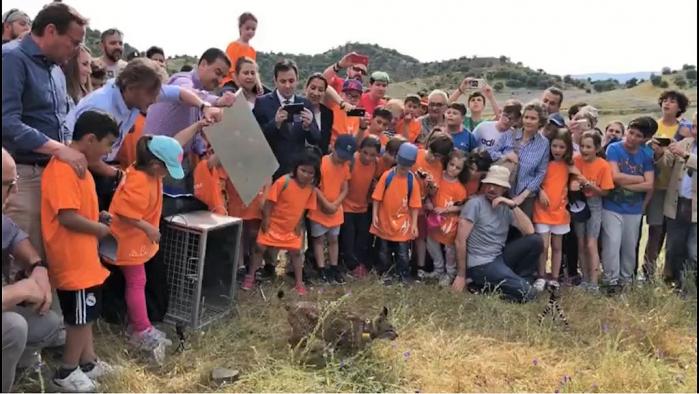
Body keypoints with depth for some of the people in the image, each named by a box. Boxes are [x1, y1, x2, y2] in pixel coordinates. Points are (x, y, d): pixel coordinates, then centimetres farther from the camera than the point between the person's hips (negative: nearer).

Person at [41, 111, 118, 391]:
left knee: (85, 314, 19)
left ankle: (88, 362, 31)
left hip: (83, 257, 10)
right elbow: (67, 216, -27)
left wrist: (99, 218, 6)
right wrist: (100, 229, -14)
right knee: (80, 316, 2)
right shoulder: (62, 168, -22)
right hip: (72, 260, -10)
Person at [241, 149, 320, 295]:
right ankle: (250, 277, 17)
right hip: (273, 223, -3)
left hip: (292, 228, 3)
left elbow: (305, 207, 2)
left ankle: (299, 282, 15)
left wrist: (299, 224, 2)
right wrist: (265, 219, -15)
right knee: (260, 248, 4)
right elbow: (270, 201, -17)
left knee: (296, 252, 5)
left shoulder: (311, 188, -11)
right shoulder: (283, 182, -25)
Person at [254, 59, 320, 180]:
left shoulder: (305, 104, 6)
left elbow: (316, 140, 3)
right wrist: (275, 123, -25)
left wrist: (308, 125, -18)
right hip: (271, 171, -3)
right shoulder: (262, 102, -3)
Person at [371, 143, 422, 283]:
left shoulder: (413, 180, -10)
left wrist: (414, 224, -7)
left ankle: (403, 275, 25)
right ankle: (386, 274, 33)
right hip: (384, 221, 1)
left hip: (402, 224, -1)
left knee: (403, 253, 7)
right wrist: (374, 215, -9)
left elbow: (414, 205, -6)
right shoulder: (387, 176, -11)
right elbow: (377, 197, -6)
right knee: (384, 251, 16)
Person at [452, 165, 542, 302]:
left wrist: (513, 206, -13)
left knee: (535, 240, -10)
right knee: (527, 291, -19)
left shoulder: (506, 207, 7)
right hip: (481, 264, -7)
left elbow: (529, 231, -5)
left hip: (500, 258, 7)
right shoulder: (475, 204, -11)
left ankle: (515, 282, 2)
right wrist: (461, 275, -14)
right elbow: (460, 241, -14)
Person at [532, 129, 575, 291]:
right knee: (543, 246, -7)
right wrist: (540, 191, -20)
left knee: (557, 247, 11)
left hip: (560, 210, 4)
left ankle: (554, 279, 20)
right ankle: (541, 277, 9)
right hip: (543, 210, -4)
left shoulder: (568, 165, 5)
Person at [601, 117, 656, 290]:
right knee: (612, 244, -7)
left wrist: (625, 184, -14)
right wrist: (639, 178, -6)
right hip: (612, 207, -3)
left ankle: (626, 280, 27)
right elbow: (615, 176, -17)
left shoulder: (646, 156, 4)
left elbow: (649, 185, -5)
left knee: (630, 247, 12)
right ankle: (611, 281, 5)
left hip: (634, 210, 4)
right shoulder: (614, 149, -6)